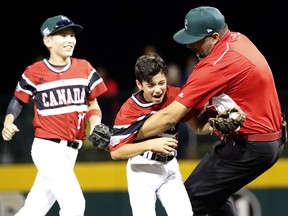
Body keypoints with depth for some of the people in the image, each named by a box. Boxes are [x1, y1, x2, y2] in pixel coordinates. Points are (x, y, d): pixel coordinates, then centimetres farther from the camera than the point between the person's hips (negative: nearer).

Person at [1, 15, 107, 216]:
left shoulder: (84, 68, 7)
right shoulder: (34, 72, -4)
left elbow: (93, 105, 12)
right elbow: (18, 101, 6)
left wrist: (96, 128, -8)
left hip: (70, 150, 5)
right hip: (48, 148, -5)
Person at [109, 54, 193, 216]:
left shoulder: (176, 96, -10)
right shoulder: (129, 110, -18)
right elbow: (115, 152, -19)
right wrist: (150, 144, -30)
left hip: (170, 167, 3)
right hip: (142, 170, -3)